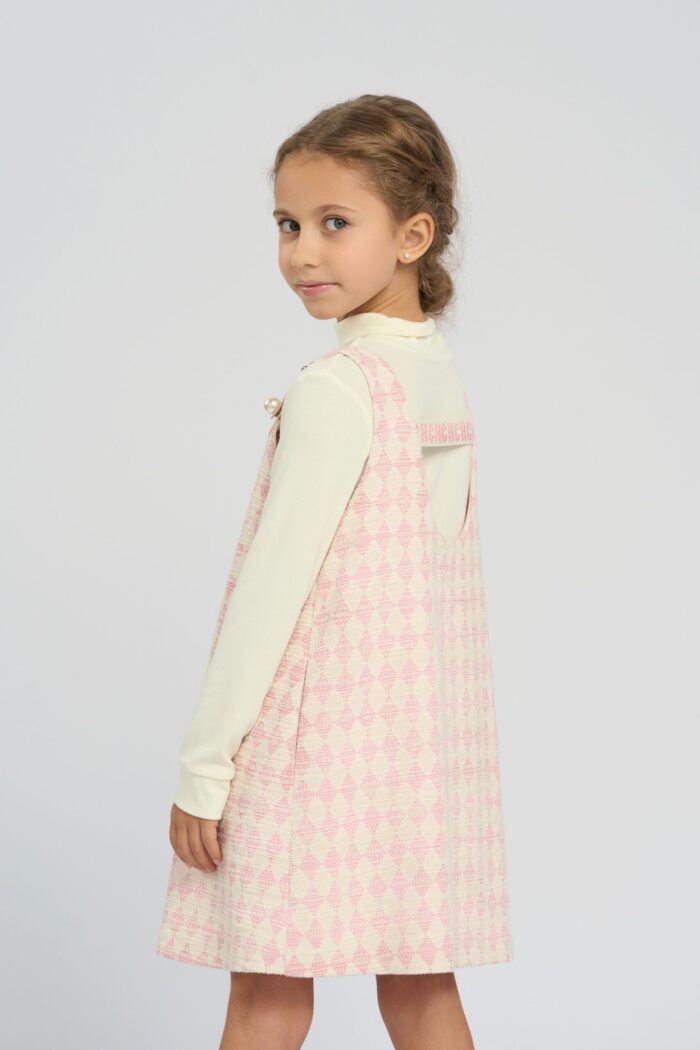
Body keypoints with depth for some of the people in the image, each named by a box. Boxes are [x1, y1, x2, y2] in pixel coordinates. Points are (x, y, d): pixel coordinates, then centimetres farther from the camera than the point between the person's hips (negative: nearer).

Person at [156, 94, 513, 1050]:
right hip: (425, 725, 8)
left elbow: (276, 583, -17)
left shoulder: (336, 390, -17)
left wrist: (205, 763, -11)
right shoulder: (442, 374, 6)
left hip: (318, 724, -7)